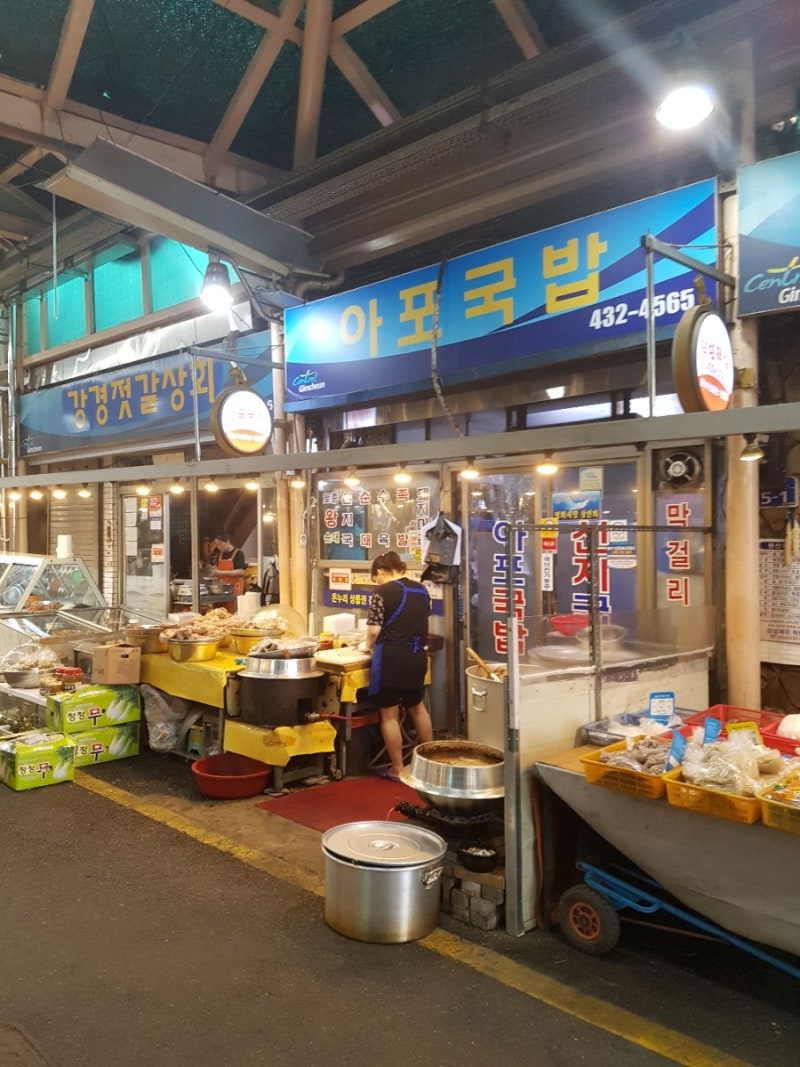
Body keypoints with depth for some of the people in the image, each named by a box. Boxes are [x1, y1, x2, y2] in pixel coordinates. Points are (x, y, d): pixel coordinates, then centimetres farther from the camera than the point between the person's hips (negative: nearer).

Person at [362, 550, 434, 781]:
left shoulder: (384, 592, -9)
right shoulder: (421, 589, 11)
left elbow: (374, 629, -12)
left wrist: (369, 645, 7)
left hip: (392, 657, -7)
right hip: (417, 655, 7)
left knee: (389, 714, 5)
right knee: (417, 707, 25)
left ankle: (397, 769, 11)